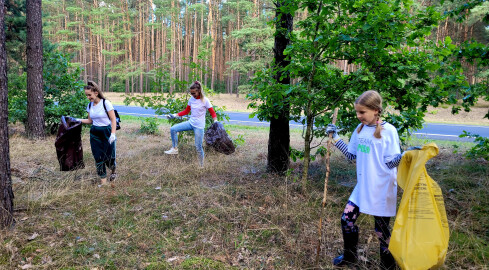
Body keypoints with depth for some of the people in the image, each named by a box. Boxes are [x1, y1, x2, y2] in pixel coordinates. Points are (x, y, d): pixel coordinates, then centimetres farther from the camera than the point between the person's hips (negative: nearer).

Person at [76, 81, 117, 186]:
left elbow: (113, 119, -12)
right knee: (98, 158, 3)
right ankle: (103, 182, 13)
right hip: (95, 134, 5)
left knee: (109, 157, -1)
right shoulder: (89, 105, 6)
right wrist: (78, 120, 3)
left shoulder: (106, 103, -11)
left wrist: (113, 134, -21)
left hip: (107, 132, -5)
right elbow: (90, 121, 16)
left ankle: (113, 171, 33)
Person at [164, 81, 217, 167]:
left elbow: (212, 113, -7)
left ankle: (201, 165, 16)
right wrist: (175, 115, 5)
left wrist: (215, 121, -24)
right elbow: (186, 111, 13)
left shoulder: (205, 100, -11)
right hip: (190, 123, 5)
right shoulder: (191, 99, 3)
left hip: (199, 126, -5)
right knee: (173, 129, -9)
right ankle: (175, 149, 4)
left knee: (198, 147, -2)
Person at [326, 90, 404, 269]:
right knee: (347, 219, 11)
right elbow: (352, 155, 12)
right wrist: (336, 138, 9)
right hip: (363, 187, 6)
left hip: (381, 189, -6)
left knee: (382, 229, 7)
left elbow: (390, 162, -15)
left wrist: (405, 155, -33)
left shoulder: (388, 130, -14)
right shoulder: (360, 129, 5)